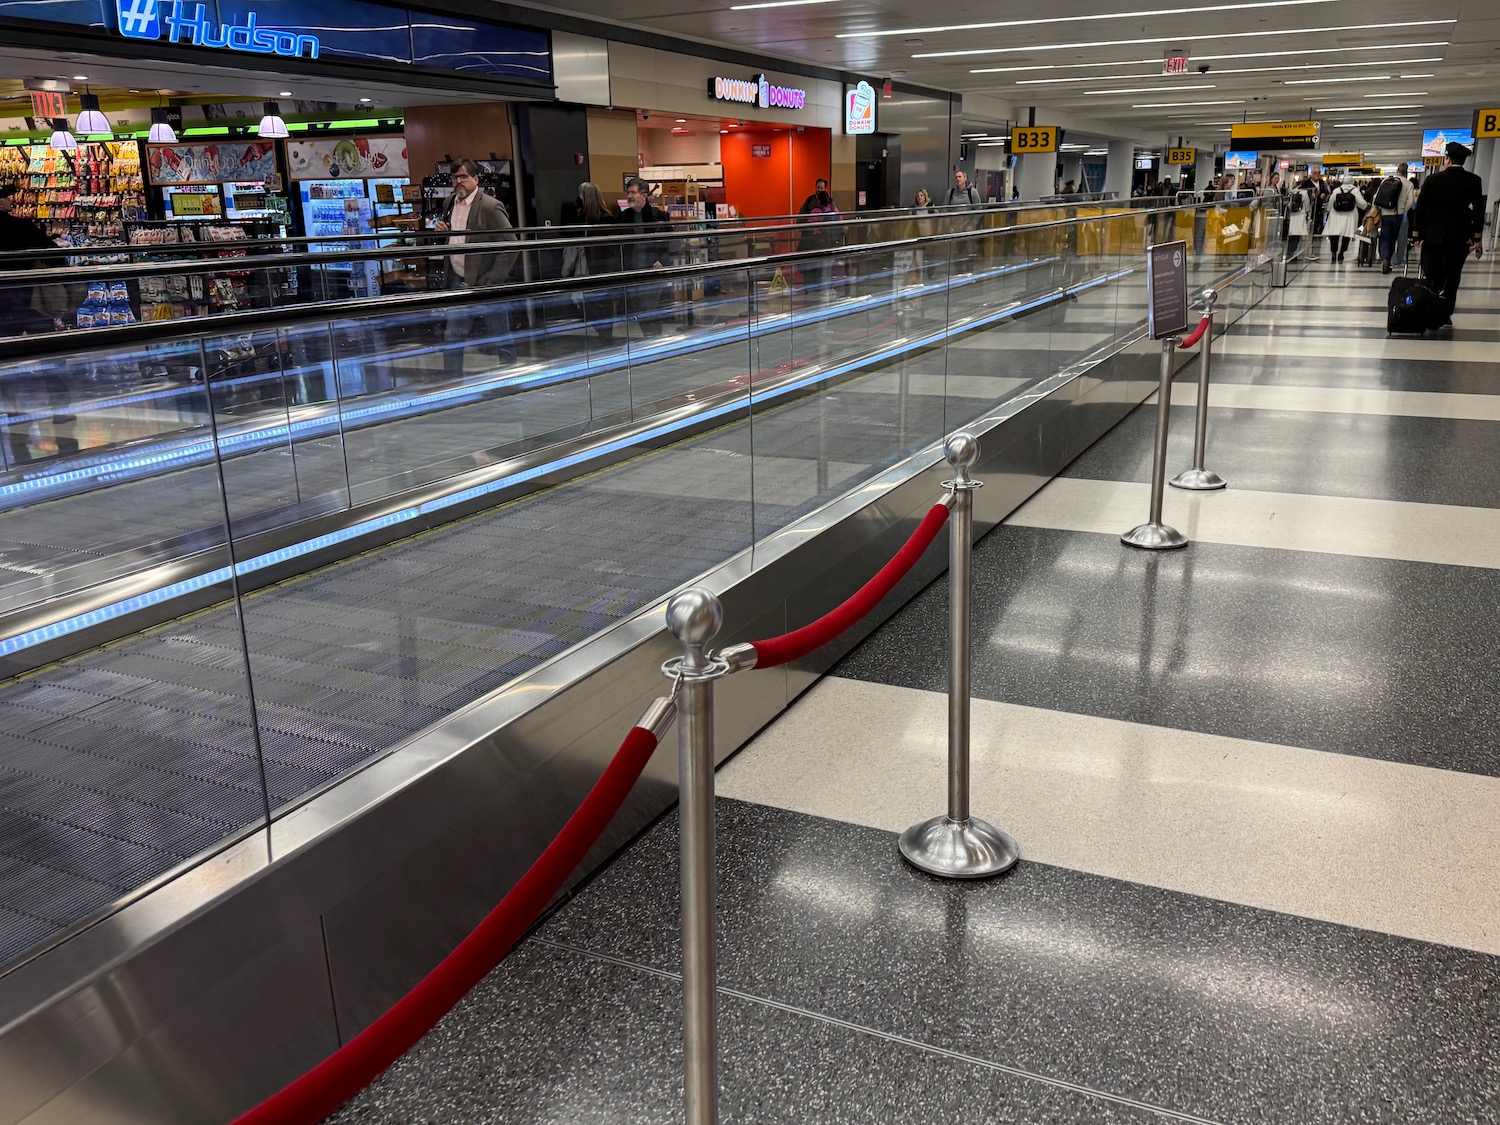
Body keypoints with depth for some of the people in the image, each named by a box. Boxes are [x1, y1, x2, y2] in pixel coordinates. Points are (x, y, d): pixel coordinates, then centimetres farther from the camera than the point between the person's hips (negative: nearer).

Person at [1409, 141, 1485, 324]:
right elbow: (1479, 211, -8)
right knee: (1452, 278, 12)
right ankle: (1445, 314, 12)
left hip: (1433, 236, -1)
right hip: (1459, 238, 1)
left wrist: (1417, 234, 2)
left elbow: (1420, 208, -5)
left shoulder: (1433, 179, -4)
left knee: (1432, 277, 1)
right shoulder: (1473, 181, -3)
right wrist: (1477, 238, -5)